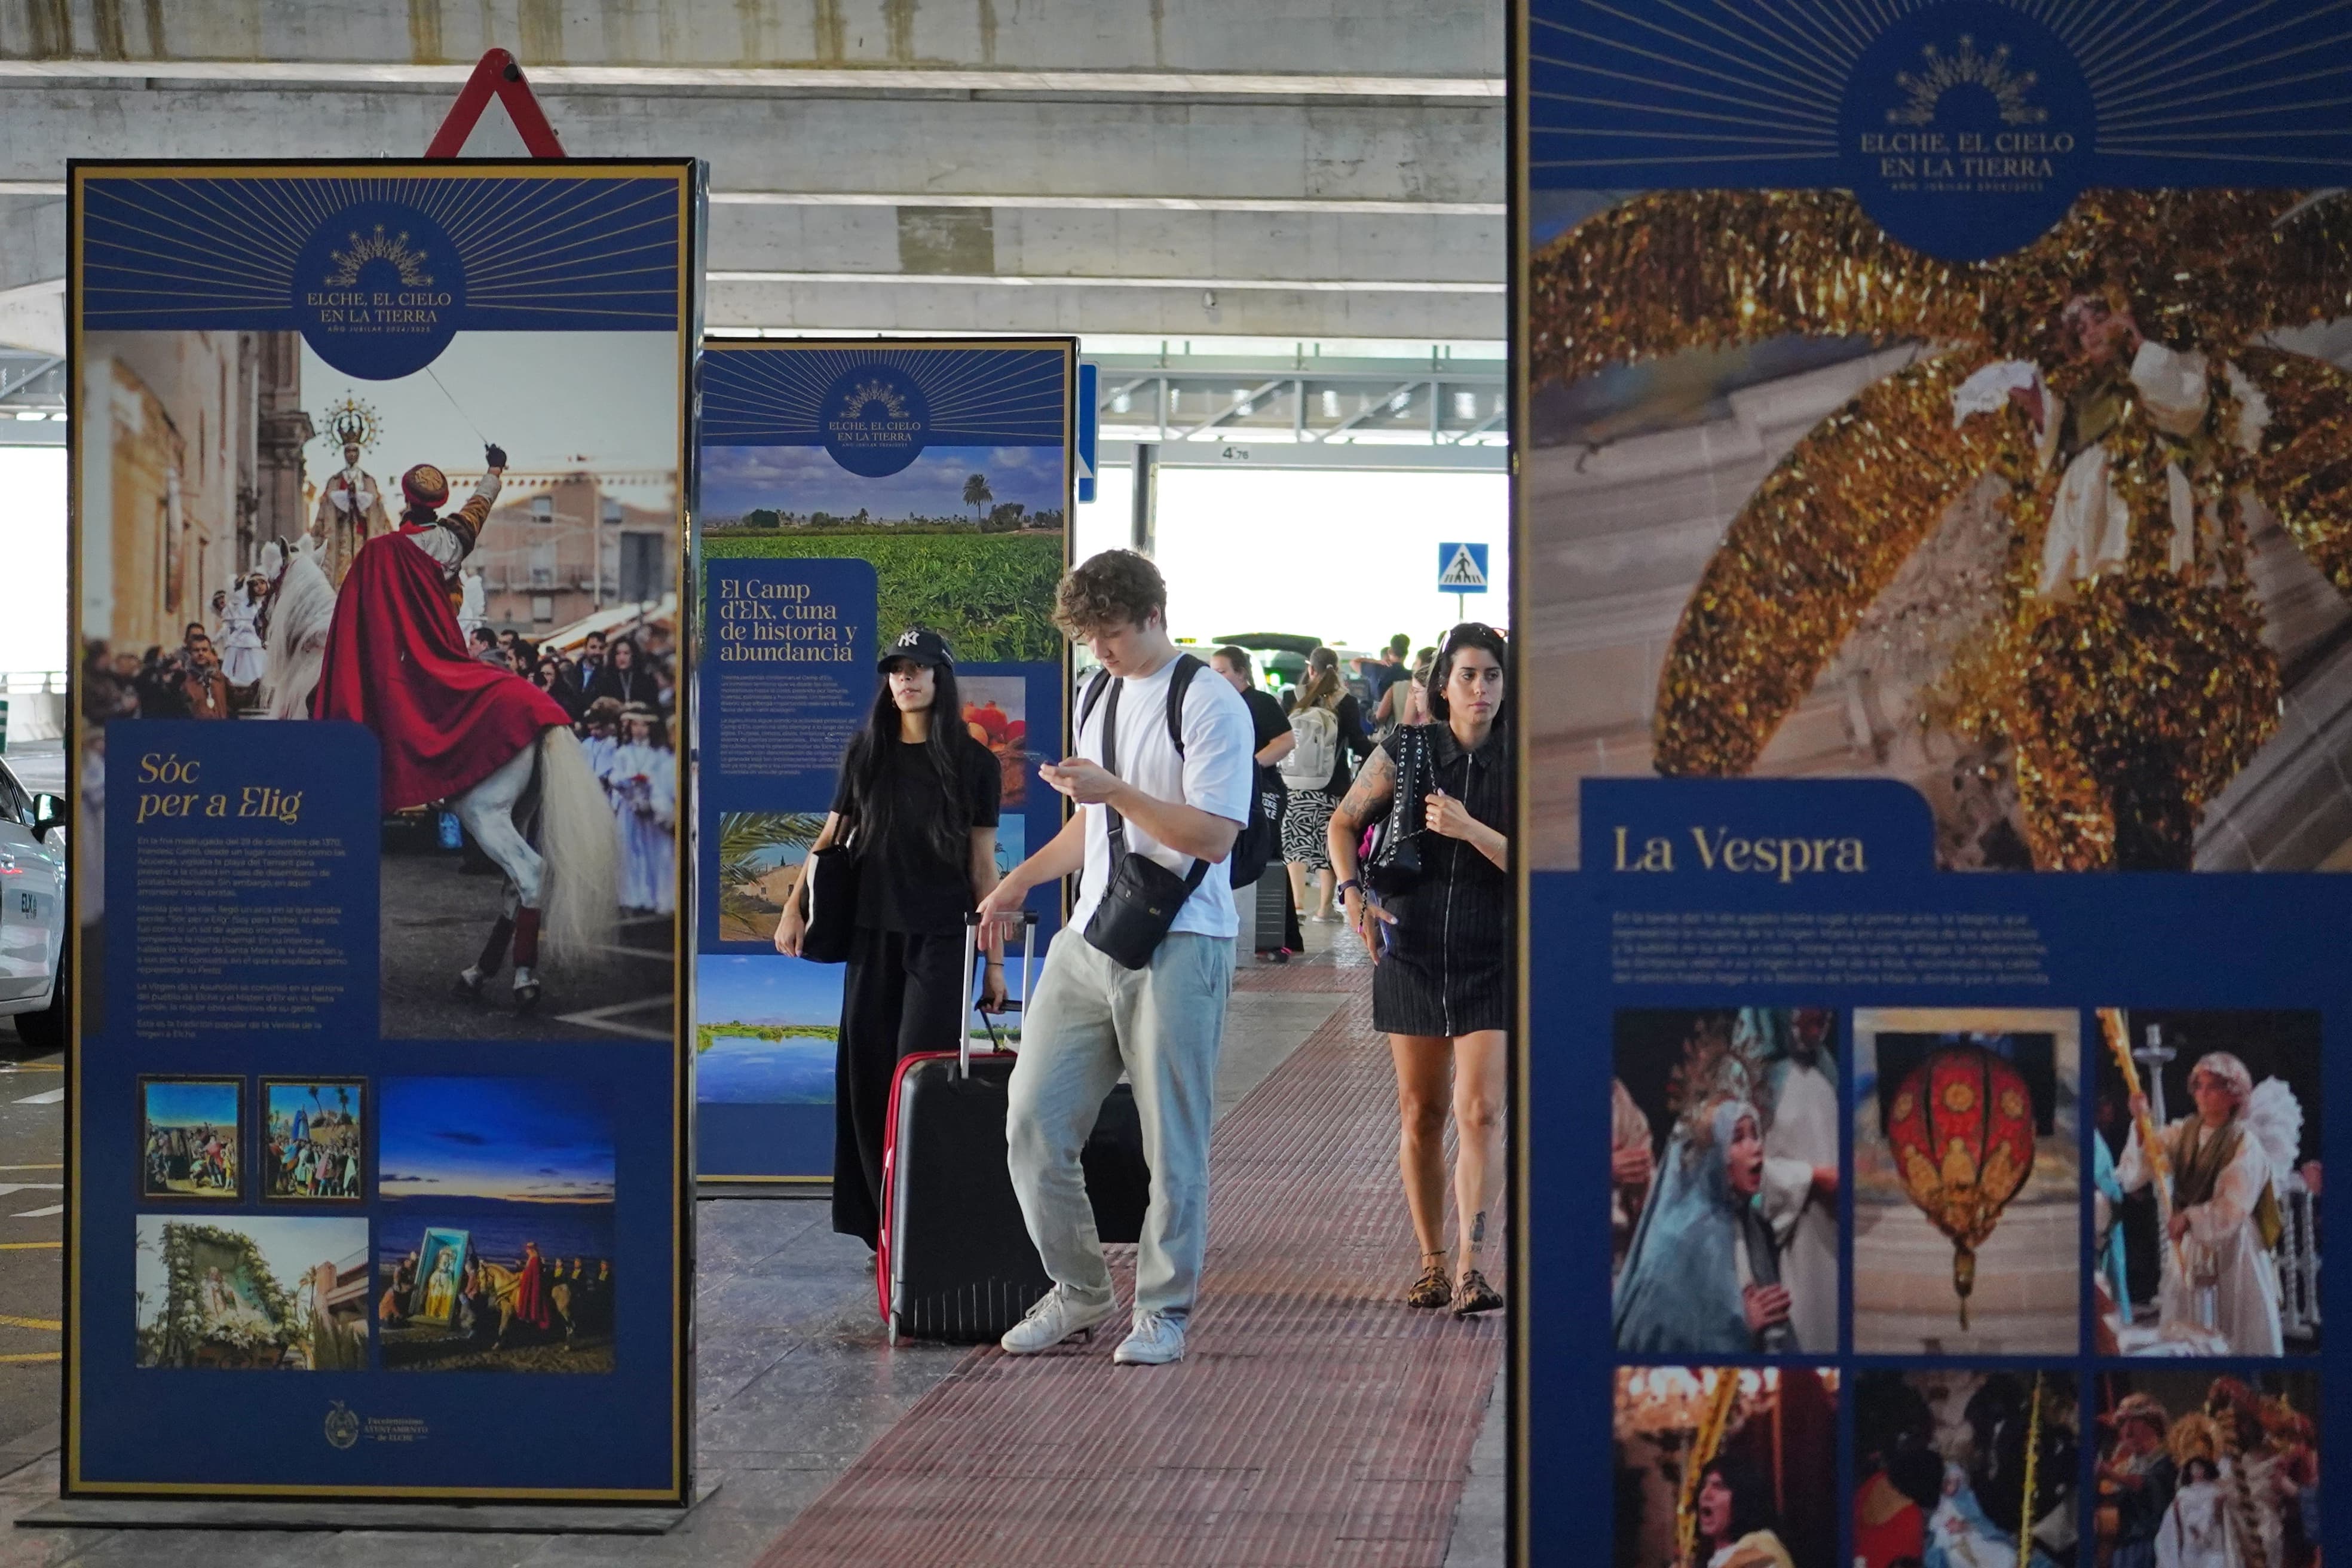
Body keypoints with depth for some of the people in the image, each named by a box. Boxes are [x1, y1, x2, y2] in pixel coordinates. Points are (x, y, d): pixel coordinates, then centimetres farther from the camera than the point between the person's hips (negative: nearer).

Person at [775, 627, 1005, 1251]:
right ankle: (880, 1221, 10)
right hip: (873, 935, 4)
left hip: (941, 940, -3)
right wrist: (794, 908, 4)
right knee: (867, 1076, 2)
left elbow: (983, 864, 0)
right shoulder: (867, 752, 8)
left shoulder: (973, 762, -1)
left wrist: (994, 960, -2)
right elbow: (831, 838, 13)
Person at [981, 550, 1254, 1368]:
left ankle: (1163, 1308, 12)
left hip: (1177, 947, -7)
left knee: (1172, 1140, 0)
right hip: (1089, 940, 7)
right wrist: (1021, 877, 17)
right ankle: (1077, 1291, 17)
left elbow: (1214, 835, -15)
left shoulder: (1209, 703, -8)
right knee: (1033, 1122, 2)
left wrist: (1116, 791, -22)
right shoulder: (1100, 695, 17)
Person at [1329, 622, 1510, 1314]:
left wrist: (1469, 830, -23)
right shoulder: (1406, 751, 0)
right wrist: (1352, 890, -5)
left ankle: (1471, 1269, -15)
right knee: (1420, 1113, 8)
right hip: (1411, 951, 2)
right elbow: (1344, 822, 11)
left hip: (1494, 960, -2)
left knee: (1480, 1112, -12)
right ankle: (1431, 1262, 19)